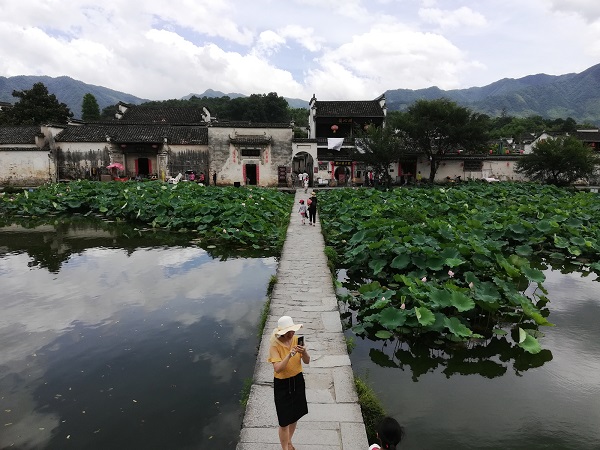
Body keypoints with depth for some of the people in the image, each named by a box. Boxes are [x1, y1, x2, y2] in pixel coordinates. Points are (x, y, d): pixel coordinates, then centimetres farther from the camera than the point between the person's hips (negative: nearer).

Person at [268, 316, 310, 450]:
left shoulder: (296, 340, -8)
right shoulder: (275, 346, -22)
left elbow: (307, 361, -6)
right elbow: (277, 369, -28)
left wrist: (304, 352, -27)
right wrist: (289, 355, -40)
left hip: (297, 381, 5)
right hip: (282, 384, -5)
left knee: (295, 415, 20)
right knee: (284, 421, 3)